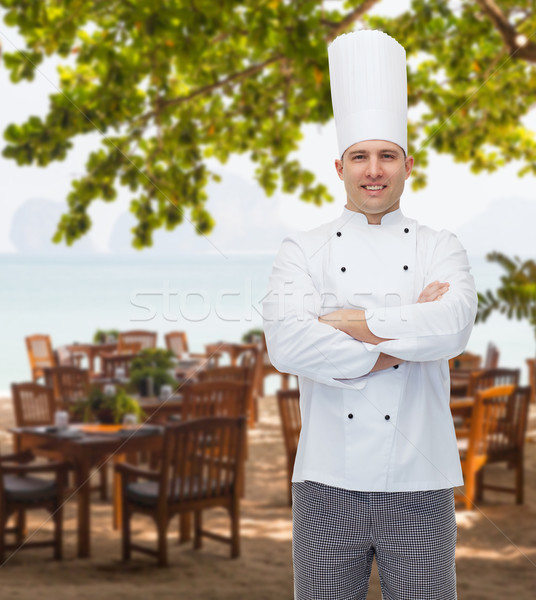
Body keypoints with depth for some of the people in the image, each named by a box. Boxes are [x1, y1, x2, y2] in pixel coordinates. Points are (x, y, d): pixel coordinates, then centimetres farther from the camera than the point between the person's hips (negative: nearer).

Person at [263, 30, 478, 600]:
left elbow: (452, 326, -16)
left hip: (419, 487, 0)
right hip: (328, 483, 0)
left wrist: (352, 322, -13)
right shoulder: (302, 250, 4)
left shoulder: (441, 249, 5)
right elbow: (286, 343, -14)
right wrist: (405, 331, -12)